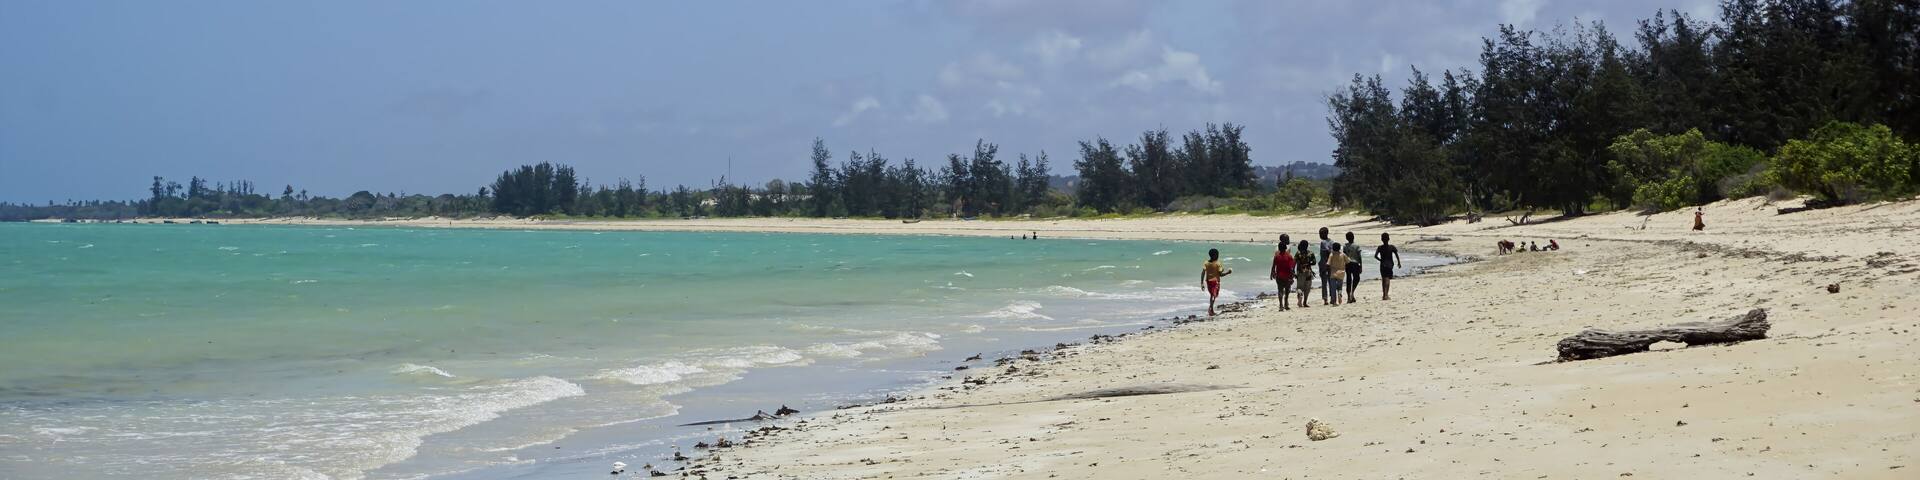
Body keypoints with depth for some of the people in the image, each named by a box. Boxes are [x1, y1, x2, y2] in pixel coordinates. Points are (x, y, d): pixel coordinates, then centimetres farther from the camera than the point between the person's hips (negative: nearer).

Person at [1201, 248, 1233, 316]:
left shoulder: (1206, 263, 0)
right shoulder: (1218, 263, -11)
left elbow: (1203, 273, -3)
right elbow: (1221, 274, -11)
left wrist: (1202, 283, 0)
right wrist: (1228, 272, 2)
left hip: (1208, 281, 5)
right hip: (1215, 281, -5)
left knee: (1211, 295, 21)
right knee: (1214, 295, -5)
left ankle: (1211, 310, 26)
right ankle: (1210, 308, -28)